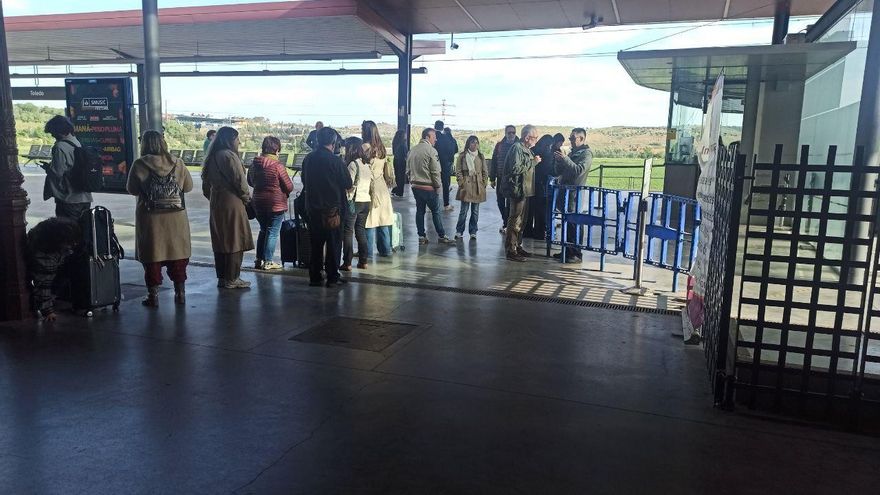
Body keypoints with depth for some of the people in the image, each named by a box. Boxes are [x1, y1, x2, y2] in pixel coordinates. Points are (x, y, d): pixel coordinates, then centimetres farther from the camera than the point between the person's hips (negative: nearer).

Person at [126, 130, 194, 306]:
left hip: (150, 219, -2)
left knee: (152, 254, 9)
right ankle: (180, 292, 19)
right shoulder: (177, 163, -4)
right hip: (176, 218, 2)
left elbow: (131, 189, 0)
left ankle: (153, 294, 13)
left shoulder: (140, 165, -9)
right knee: (177, 252, 13)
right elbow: (188, 186, 5)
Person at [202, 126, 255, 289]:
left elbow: (206, 185, 16)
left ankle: (221, 277, 18)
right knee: (234, 242, -2)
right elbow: (240, 181, -16)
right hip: (232, 204, -9)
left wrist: (212, 199, 20)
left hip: (216, 205, 9)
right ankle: (231, 279, 0)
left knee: (220, 242, 12)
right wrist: (247, 197, -1)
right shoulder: (229, 156, -14)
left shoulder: (212, 157, 13)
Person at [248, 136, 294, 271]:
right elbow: (289, 186, -13)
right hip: (276, 204, -6)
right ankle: (267, 262, 5)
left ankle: (259, 260, 23)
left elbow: (250, 181, 16)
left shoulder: (254, 163, 1)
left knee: (263, 230, 20)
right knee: (272, 233, 3)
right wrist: (286, 192, 9)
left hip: (258, 203, 6)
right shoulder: (277, 165, -17)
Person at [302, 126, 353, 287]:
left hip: (313, 207, 5)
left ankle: (314, 277, 17)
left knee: (316, 243, 13)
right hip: (332, 207, -5)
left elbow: (304, 181, 12)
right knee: (334, 243, 5)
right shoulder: (335, 161, -15)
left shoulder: (308, 159, 1)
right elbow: (348, 183, -8)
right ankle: (332, 277, 7)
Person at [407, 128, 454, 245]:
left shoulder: (412, 150, 9)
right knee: (436, 211, 4)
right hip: (428, 187, -7)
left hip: (415, 186, 7)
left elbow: (408, 169, 15)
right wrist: (438, 184, -5)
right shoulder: (431, 150, -14)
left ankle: (421, 236, 14)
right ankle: (441, 236, 10)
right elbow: (435, 171, -15)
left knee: (420, 211, 12)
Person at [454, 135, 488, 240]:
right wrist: (461, 182, -6)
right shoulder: (462, 156, 1)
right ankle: (459, 231, 8)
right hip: (466, 186, -3)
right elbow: (458, 171, 1)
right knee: (464, 210, -4)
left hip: (478, 186, 3)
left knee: (475, 211, 6)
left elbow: (485, 171, 13)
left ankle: (473, 232, 15)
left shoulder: (481, 156, 10)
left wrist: (484, 183, 5)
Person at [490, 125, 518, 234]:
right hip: (501, 178, 3)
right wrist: (492, 178, 3)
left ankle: (506, 224, 10)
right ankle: (506, 222, 26)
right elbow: (493, 162, 6)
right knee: (500, 201, 9)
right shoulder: (499, 145, 5)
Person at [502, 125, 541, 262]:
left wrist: (535, 161, 10)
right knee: (515, 220, -7)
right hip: (518, 189, -10)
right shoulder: (517, 148, -15)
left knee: (522, 220, 16)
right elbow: (515, 169, -24)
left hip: (525, 190, 10)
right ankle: (511, 251, -2)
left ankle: (517, 246, 26)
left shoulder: (526, 149, 16)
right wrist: (533, 162, -18)